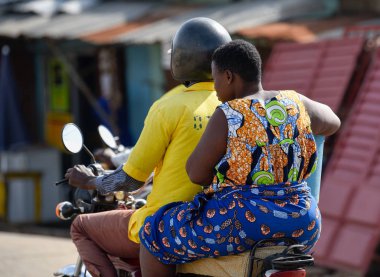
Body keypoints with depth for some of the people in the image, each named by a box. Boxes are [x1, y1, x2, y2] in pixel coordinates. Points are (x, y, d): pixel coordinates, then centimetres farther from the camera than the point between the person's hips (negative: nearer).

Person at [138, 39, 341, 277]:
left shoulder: (228, 116, -13)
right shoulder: (294, 103, 3)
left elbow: (196, 172, -8)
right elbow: (332, 122, 22)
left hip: (244, 220, -6)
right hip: (300, 225, 6)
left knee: (156, 237, 13)